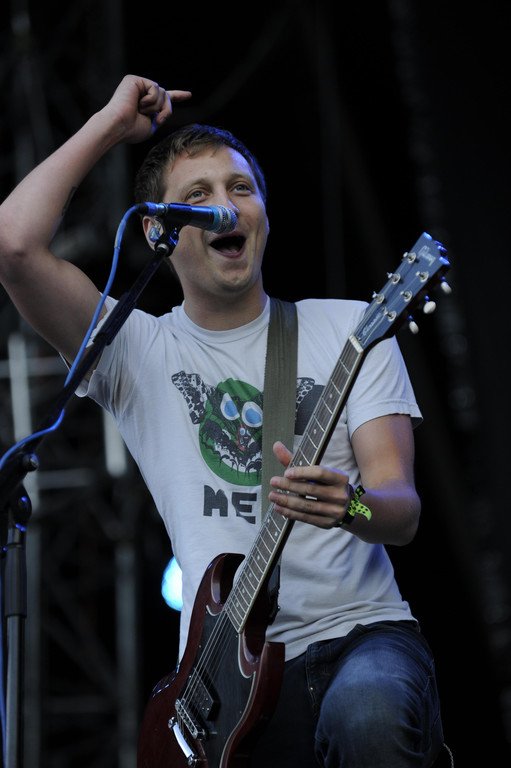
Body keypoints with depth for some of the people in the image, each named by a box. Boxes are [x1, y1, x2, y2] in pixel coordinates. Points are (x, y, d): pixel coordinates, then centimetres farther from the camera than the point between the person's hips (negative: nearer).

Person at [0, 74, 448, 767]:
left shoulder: (350, 327, 9)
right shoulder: (137, 349, 8)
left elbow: (402, 508, 0)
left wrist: (353, 505, -25)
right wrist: (111, 125, 3)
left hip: (359, 631, 1)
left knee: (367, 713, -34)